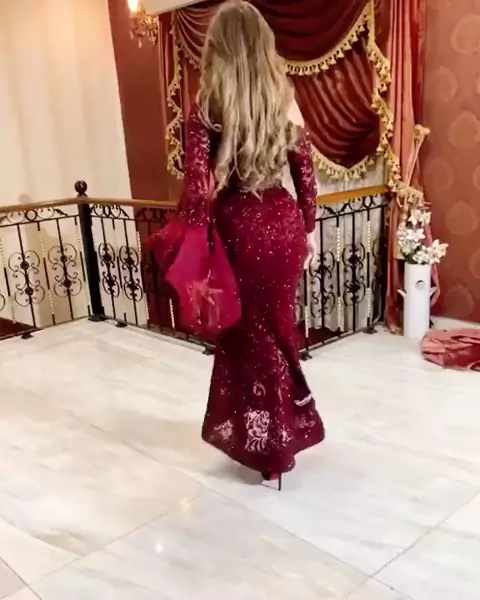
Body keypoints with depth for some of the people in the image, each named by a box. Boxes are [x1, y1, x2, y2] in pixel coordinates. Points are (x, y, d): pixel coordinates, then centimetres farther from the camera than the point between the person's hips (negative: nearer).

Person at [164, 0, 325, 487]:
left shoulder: (207, 108, -10)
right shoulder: (285, 99, 2)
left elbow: (199, 188, -16)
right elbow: (306, 174, 5)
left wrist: (190, 246, -10)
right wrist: (309, 229, 15)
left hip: (240, 227, -4)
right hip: (285, 223, 4)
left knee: (250, 333, 11)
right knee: (279, 323, 21)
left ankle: (270, 447, 26)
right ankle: (288, 428, 38)